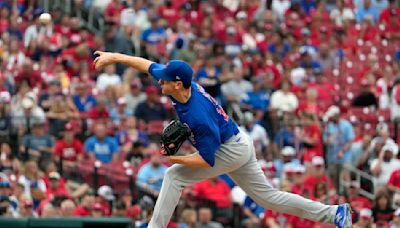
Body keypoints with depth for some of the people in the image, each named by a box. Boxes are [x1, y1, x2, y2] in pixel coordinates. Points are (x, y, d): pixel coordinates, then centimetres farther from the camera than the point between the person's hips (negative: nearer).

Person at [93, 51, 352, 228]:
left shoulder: (198, 117, -34)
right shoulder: (183, 84, -12)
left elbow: (207, 160, -28)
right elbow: (147, 64, 2)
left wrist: (175, 158, -25)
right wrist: (114, 57, 0)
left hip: (231, 152, -10)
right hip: (240, 144, 10)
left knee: (174, 175, -12)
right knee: (267, 196, 15)